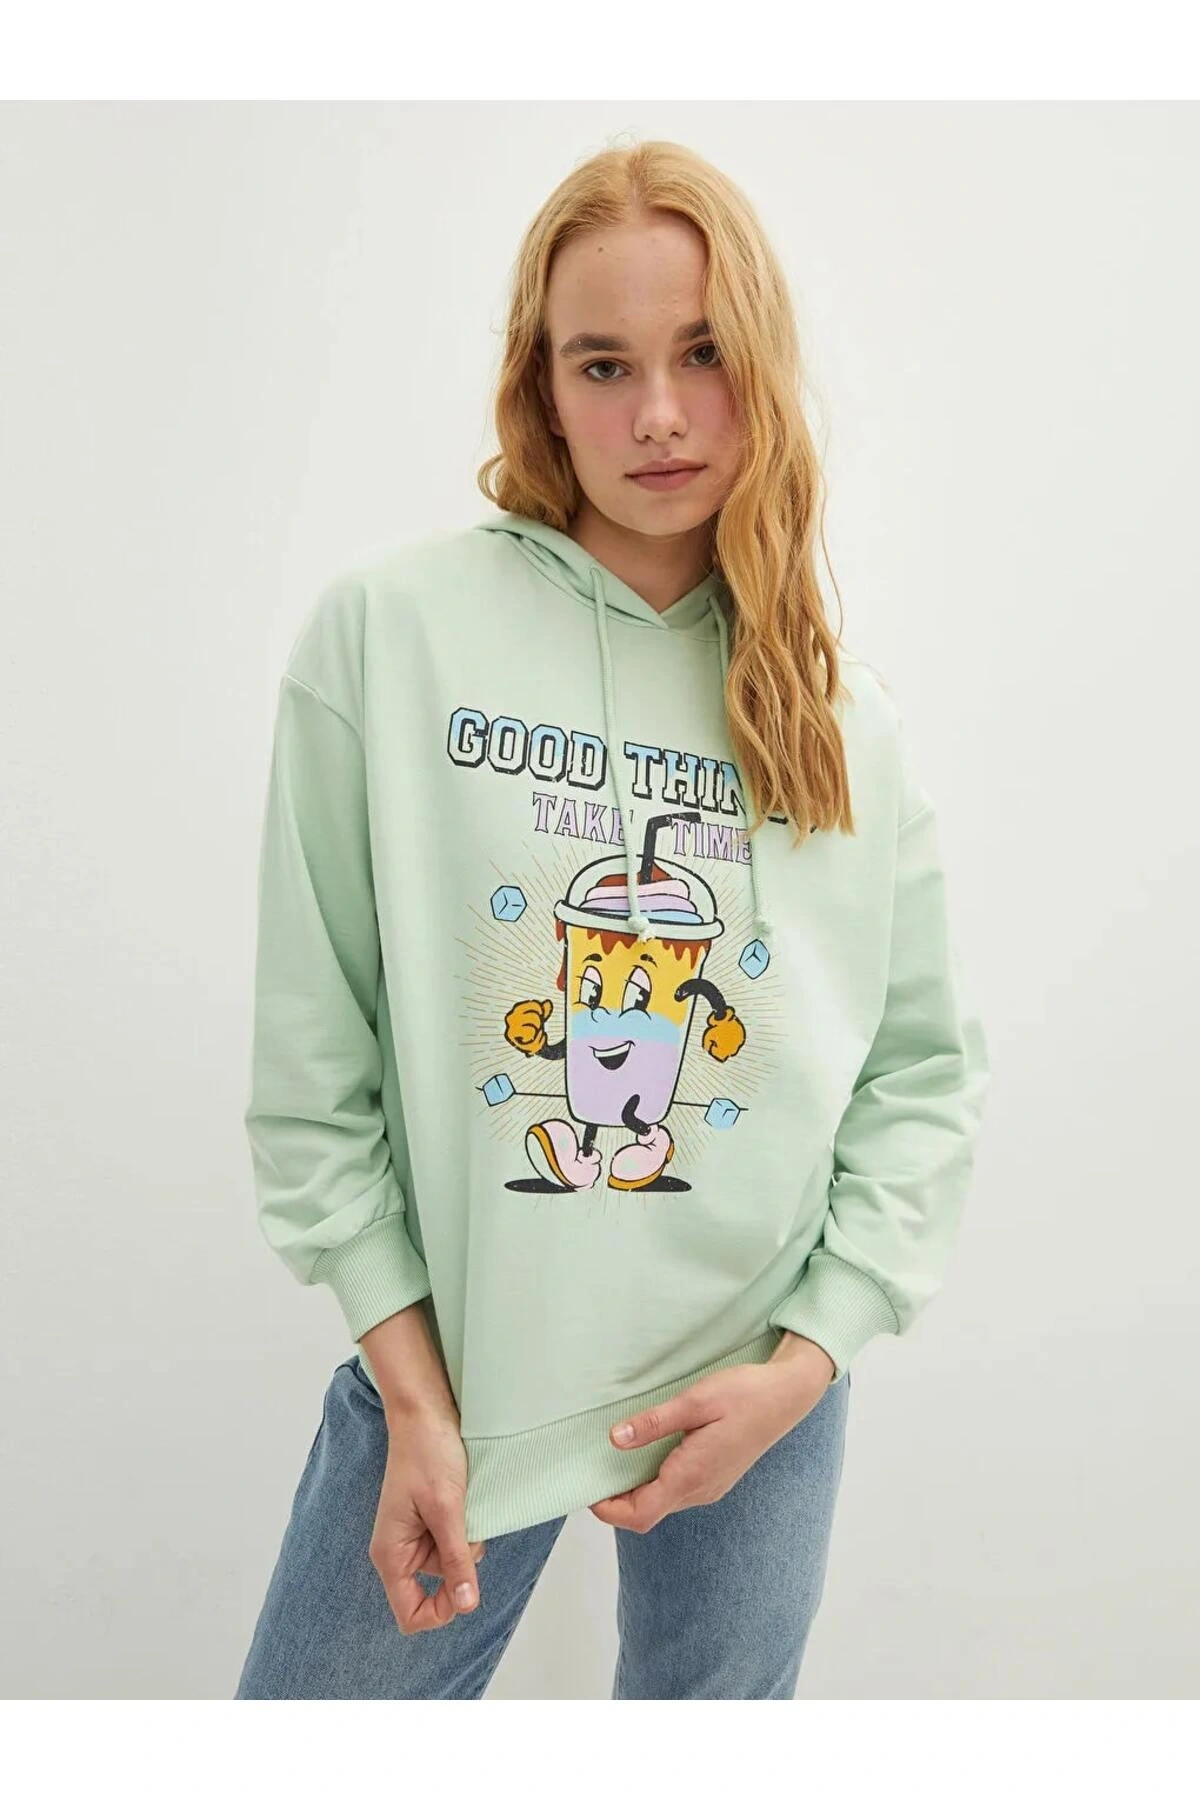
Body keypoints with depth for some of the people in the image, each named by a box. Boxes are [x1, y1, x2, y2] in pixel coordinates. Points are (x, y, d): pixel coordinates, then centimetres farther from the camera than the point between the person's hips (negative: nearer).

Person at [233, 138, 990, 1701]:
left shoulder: (845, 717, 0)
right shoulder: (388, 630, -9)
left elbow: (931, 1068, 2)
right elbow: (312, 1055, -8)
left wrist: (808, 1355, -7)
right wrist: (411, 1390, -8)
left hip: (759, 1389, 2)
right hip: (447, 1365, -1)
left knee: (712, 1700, 20)